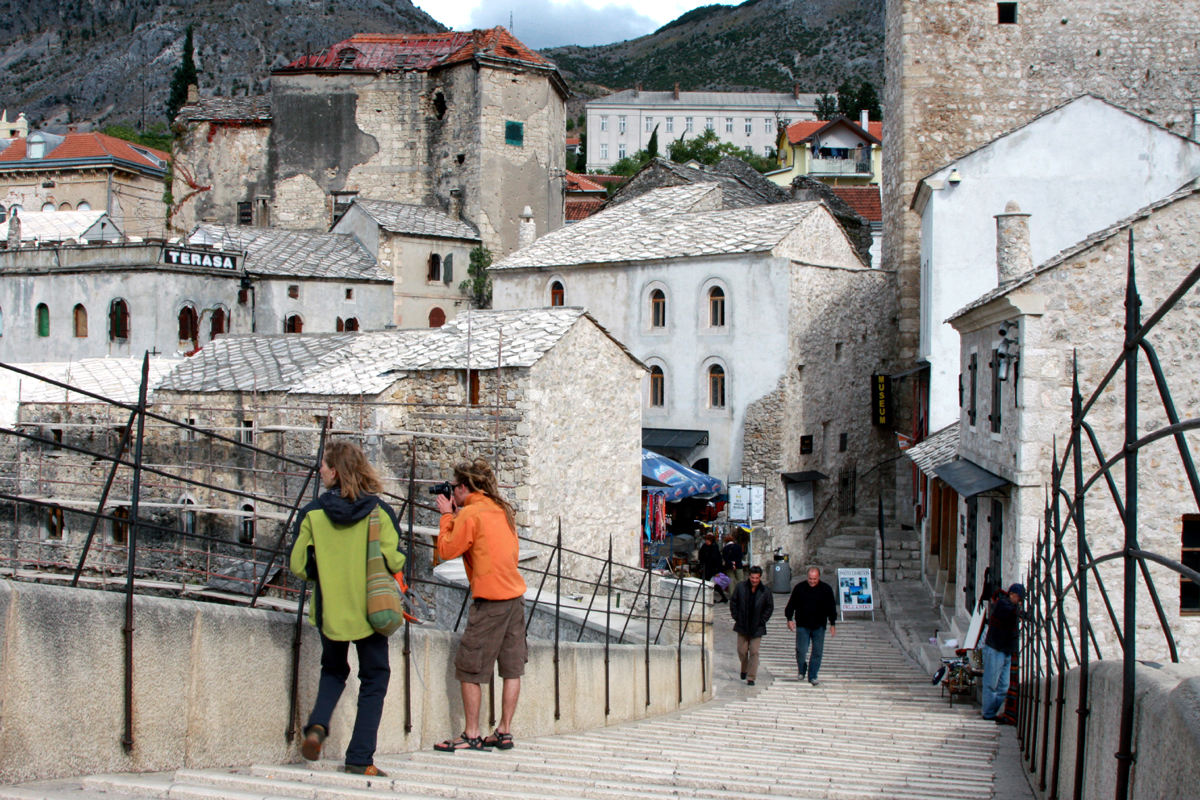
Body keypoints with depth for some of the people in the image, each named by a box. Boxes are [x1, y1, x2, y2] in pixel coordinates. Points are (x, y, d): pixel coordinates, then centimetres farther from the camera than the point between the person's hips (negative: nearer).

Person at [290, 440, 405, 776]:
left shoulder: (312, 512, -5)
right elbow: (393, 561, -13)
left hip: (329, 609, 2)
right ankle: (359, 758, 5)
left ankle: (317, 725, -1)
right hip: (370, 610, -2)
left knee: (333, 670, 25)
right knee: (374, 679, 11)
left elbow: (299, 566, -4)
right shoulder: (379, 510, -8)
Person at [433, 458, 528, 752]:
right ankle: (504, 732, 12)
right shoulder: (501, 510, 14)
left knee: (469, 669, 0)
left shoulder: (470, 513, -10)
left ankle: (472, 735, 1)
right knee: (512, 668, 8)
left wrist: (447, 515, 3)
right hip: (515, 595, 8)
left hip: (490, 599, -8)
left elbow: (447, 551, -7)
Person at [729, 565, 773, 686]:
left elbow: (770, 607, 5)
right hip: (742, 626, 2)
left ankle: (751, 678, -1)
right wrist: (736, 617, -1)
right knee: (742, 651, 11)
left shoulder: (765, 591, -6)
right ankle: (744, 670, 37)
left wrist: (762, 620, -2)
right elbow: (733, 602, 5)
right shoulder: (741, 587, -5)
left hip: (757, 627, -1)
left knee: (754, 652, -5)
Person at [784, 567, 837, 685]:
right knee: (801, 651, -5)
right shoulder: (799, 588, -1)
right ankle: (802, 671, 20)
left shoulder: (826, 589, 1)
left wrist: (833, 624, 6)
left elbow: (831, 607, 8)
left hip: (819, 627, 1)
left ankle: (812, 676, 12)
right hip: (802, 625, -1)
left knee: (817, 652, 2)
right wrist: (789, 619, -1)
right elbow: (791, 604, 7)